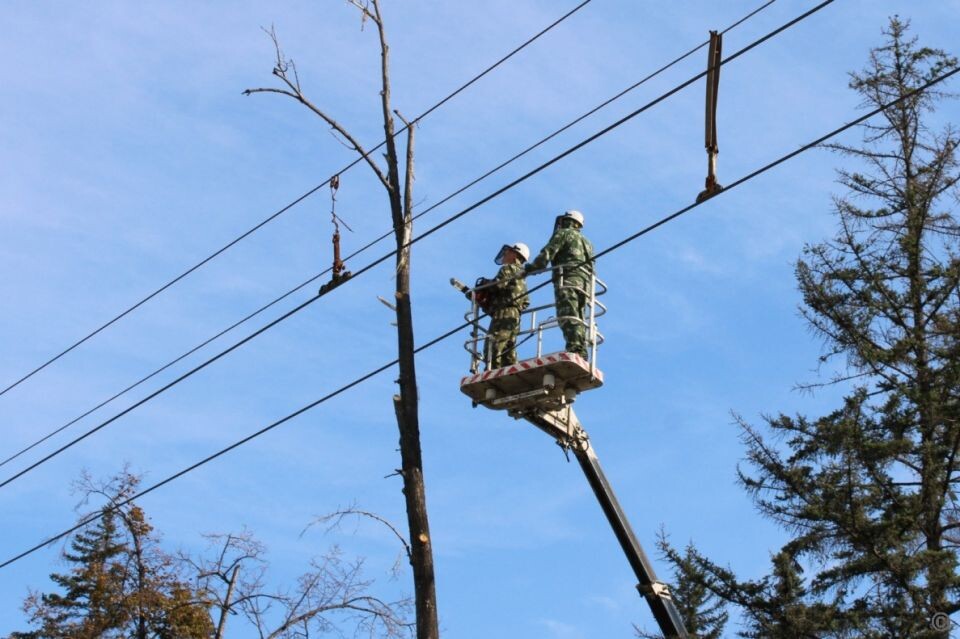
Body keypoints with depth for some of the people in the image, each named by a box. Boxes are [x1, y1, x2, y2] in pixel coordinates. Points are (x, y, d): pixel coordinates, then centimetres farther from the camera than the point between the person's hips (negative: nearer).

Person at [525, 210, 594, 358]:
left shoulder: (563, 233, 10)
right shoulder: (587, 242, 34)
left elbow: (547, 253, -2)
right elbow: (591, 267, 26)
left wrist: (531, 268, 6)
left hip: (568, 279, -8)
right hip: (585, 282, 8)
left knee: (567, 316, -21)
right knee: (578, 318, 3)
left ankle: (575, 347, -39)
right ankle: (581, 351, -9)